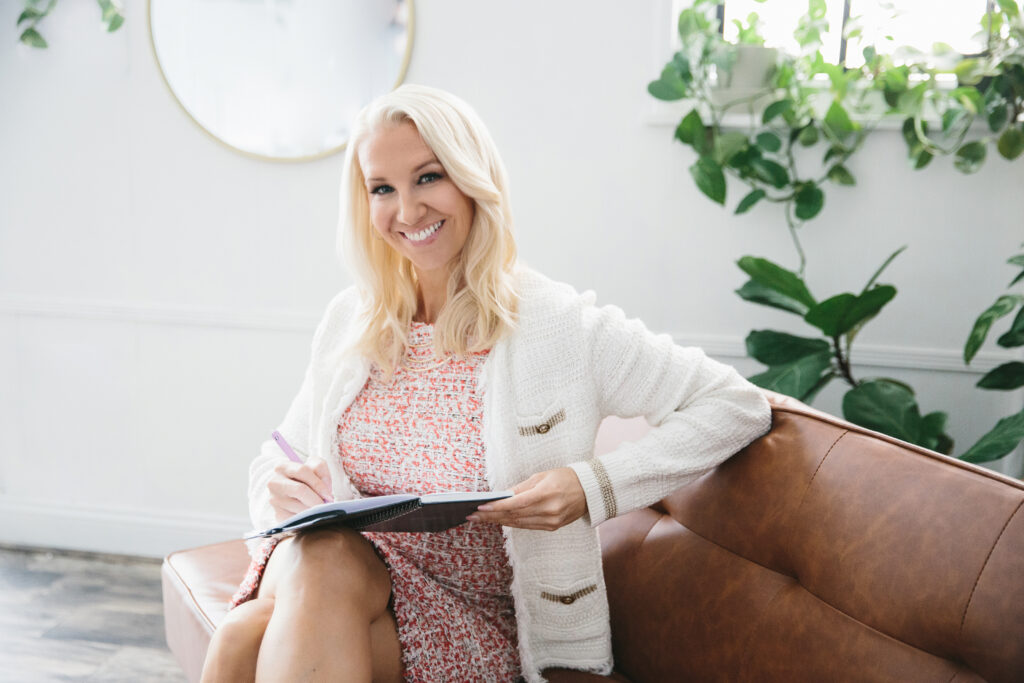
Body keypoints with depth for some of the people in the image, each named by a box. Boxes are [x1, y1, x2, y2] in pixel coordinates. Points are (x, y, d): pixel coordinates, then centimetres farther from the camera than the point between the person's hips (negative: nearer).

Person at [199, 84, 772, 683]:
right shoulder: (350, 321, 6)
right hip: (332, 579, 4)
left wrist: (594, 487, -20)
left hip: (473, 624, -4)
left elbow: (738, 406, -9)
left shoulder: (561, 326, -9)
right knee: (321, 556, -33)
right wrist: (281, 491, -13)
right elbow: (278, 459, 13)